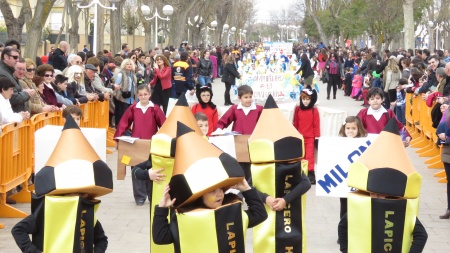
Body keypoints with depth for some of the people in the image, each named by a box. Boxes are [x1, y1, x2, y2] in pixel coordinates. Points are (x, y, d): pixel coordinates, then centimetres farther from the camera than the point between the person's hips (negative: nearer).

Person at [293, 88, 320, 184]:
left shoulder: (314, 111, -8)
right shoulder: (297, 109, 0)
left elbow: (316, 125, -4)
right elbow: (295, 124, 7)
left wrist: (317, 137, -5)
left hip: (310, 138, -3)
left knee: (309, 155, -6)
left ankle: (310, 173, -4)